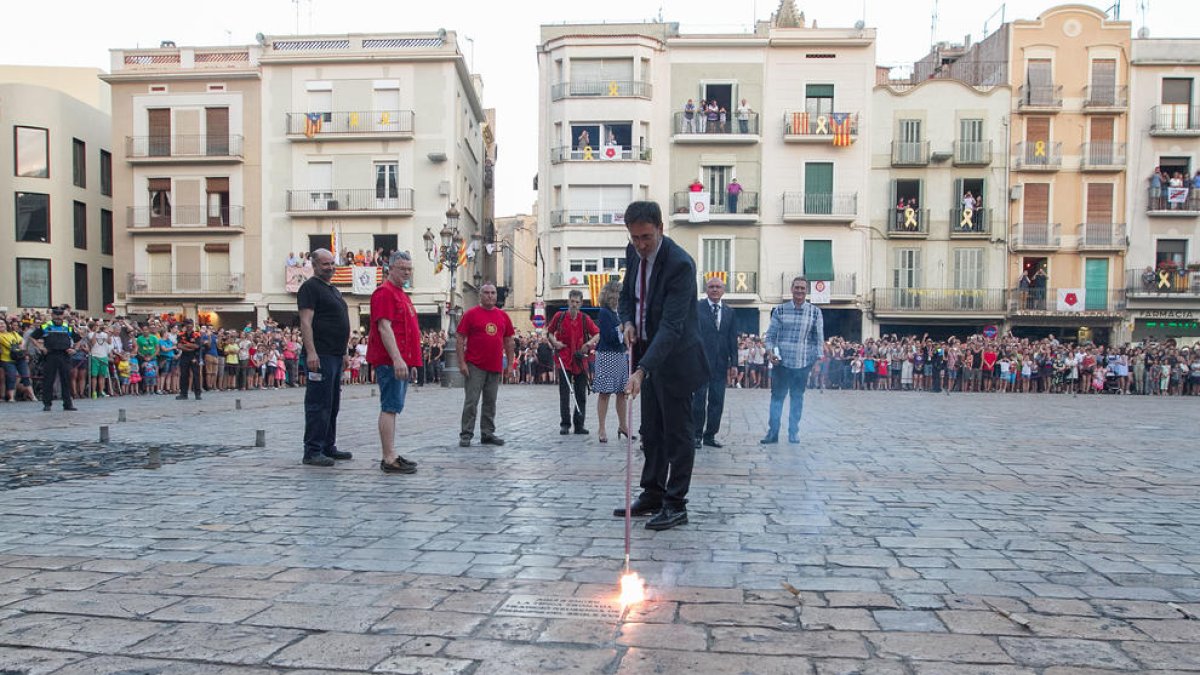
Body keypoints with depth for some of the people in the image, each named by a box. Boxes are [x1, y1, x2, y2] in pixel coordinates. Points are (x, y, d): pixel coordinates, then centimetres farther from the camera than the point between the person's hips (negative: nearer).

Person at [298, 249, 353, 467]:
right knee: (319, 404, -8)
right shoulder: (310, 287, -6)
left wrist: (343, 352, 23)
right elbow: (305, 322, -15)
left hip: (336, 355, 9)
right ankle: (312, 452, -3)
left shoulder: (333, 289, 22)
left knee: (332, 404, 13)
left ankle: (328, 447, 21)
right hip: (321, 356, -9)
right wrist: (311, 352, -23)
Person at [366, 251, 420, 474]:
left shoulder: (401, 295, 22)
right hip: (391, 362, -10)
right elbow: (384, 327, -18)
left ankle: (391, 456, 17)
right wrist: (397, 359, -25)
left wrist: (412, 362, 23)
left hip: (401, 363, 10)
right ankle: (389, 460, -10)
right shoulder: (385, 292, -9)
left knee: (392, 408, 11)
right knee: (390, 408, -10)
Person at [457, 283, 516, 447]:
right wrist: (462, 363, -9)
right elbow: (460, 339, -3)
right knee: (471, 401, -3)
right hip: (475, 366, -4)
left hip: (495, 367, 4)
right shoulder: (471, 314, -2)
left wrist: (510, 363, 10)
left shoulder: (503, 315, 10)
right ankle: (466, 434, 4)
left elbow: (508, 340, 15)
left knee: (490, 402, 10)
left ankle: (487, 434, 18)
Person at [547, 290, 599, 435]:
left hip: (580, 361, 2)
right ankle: (565, 424, 6)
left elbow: (597, 334, 6)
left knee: (581, 395, 4)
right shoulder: (559, 316, -1)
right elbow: (549, 332, 12)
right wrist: (554, 342, -6)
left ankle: (579, 424, 13)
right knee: (564, 394, -1)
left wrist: (590, 343, -12)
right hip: (564, 360, -1)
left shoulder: (585, 318, 0)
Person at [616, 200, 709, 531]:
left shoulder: (680, 264, -24)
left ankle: (676, 504, 10)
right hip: (646, 351, 8)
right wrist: (628, 321, -5)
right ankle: (652, 495, 28)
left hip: (674, 357, -8)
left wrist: (641, 370, -37)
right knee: (651, 431, 16)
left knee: (677, 433, 1)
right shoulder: (633, 252, 0)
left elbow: (671, 326, -30)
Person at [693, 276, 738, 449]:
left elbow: (732, 338, 11)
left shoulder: (729, 311, 12)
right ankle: (696, 435, 11)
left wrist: (733, 362, 5)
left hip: (720, 364, 4)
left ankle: (710, 435, 17)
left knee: (717, 401, 7)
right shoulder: (696, 307, -1)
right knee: (699, 400, 0)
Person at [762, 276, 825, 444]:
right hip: (781, 361, 0)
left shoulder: (815, 312, 2)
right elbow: (770, 334, 5)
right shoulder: (780, 310, 1)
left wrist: (818, 360, 0)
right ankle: (772, 432, 12)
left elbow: (819, 338, 5)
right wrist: (770, 352, -10)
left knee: (797, 397, 9)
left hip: (803, 363, 0)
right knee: (777, 396, 4)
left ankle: (793, 433, 19)